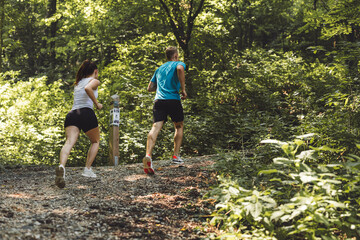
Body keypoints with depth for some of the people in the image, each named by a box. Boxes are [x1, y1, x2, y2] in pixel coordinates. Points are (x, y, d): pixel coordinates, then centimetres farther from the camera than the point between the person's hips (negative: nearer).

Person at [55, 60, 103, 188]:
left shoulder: (77, 83, 30)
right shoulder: (94, 81, 10)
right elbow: (87, 88, -13)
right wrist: (97, 104, -4)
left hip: (72, 114, 4)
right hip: (86, 113, -4)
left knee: (69, 142, -17)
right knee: (95, 141, 20)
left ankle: (61, 166, -45)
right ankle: (87, 169, 7)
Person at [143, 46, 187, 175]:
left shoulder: (159, 69, 26)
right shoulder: (178, 64, 9)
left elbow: (150, 88, 27)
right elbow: (180, 69, -19)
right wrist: (183, 89, -13)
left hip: (158, 100, 4)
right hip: (173, 100, -3)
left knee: (155, 127, -11)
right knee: (179, 126, 19)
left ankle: (148, 155, -33)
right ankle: (176, 156, 16)